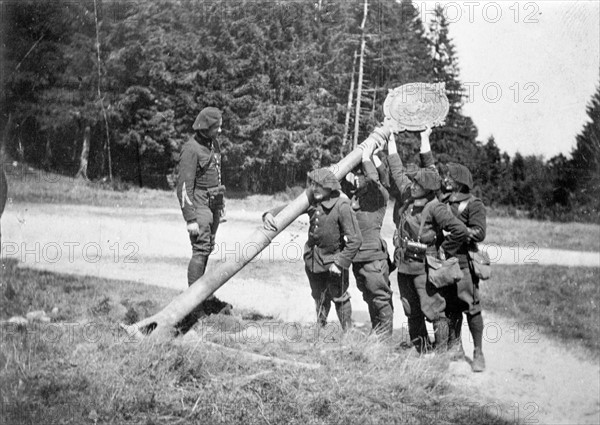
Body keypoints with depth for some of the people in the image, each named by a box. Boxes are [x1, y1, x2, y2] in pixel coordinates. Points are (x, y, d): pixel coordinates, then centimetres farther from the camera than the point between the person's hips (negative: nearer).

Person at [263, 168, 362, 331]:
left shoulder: (342, 206, -25)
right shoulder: (312, 201, -8)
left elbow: (355, 239, -24)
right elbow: (288, 208, 0)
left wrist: (340, 263, -24)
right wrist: (270, 214, -21)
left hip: (333, 259, -6)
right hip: (312, 258, 6)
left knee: (339, 297, 10)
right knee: (319, 296, 25)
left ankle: (348, 331, 29)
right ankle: (320, 327, 46)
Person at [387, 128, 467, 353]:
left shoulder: (435, 208, -18)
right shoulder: (408, 196, 3)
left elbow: (460, 230, -24)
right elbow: (398, 171, 15)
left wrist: (443, 251, -13)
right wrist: (391, 141, 18)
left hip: (424, 269, -8)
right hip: (404, 267, 8)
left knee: (434, 312, -4)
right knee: (412, 314, 13)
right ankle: (421, 354, 23)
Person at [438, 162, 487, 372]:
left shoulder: (473, 204, -5)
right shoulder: (442, 201, 12)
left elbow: (479, 233, -15)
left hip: (464, 263, -6)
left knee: (471, 308, -4)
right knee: (450, 307, 13)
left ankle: (478, 353, 4)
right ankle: (455, 346, 25)